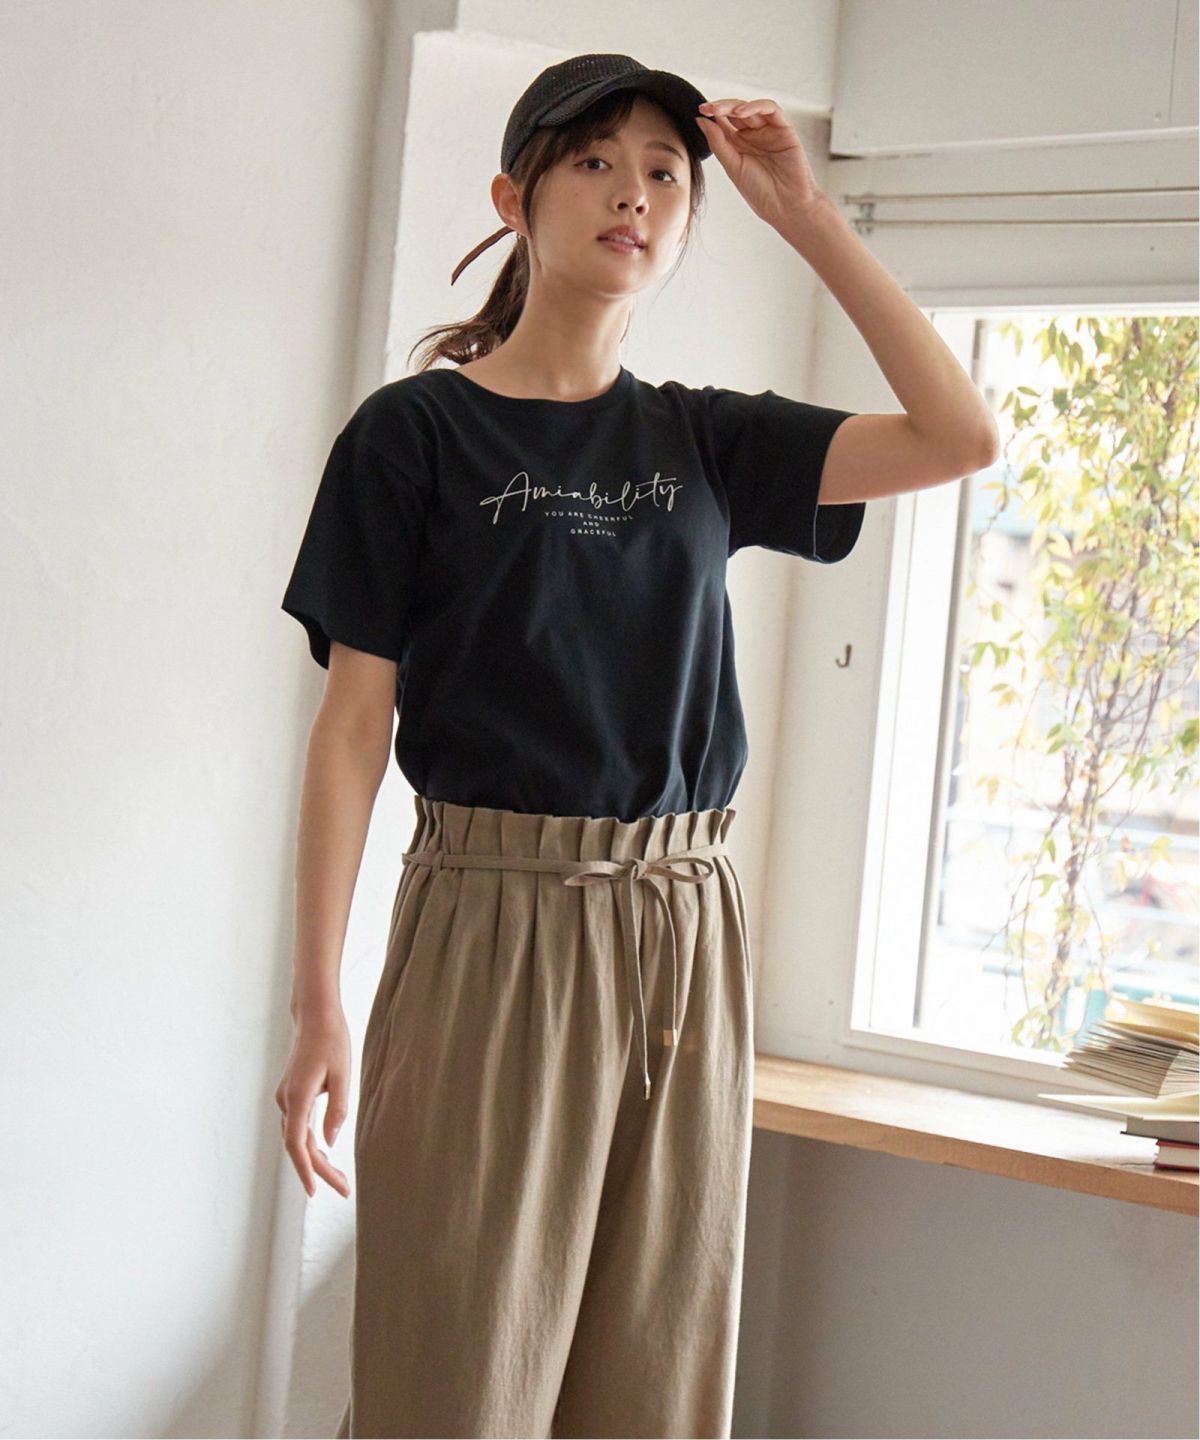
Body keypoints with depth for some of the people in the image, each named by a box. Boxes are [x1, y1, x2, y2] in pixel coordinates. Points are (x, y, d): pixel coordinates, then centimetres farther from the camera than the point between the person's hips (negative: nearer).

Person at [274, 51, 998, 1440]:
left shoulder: (704, 439, 12)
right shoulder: (415, 430, 1)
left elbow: (958, 436, 2)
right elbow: (355, 721, -3)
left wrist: (805, 219, 0)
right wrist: (317, 1004, -9)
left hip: (685, 937, 4)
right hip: (494, 920, -4)